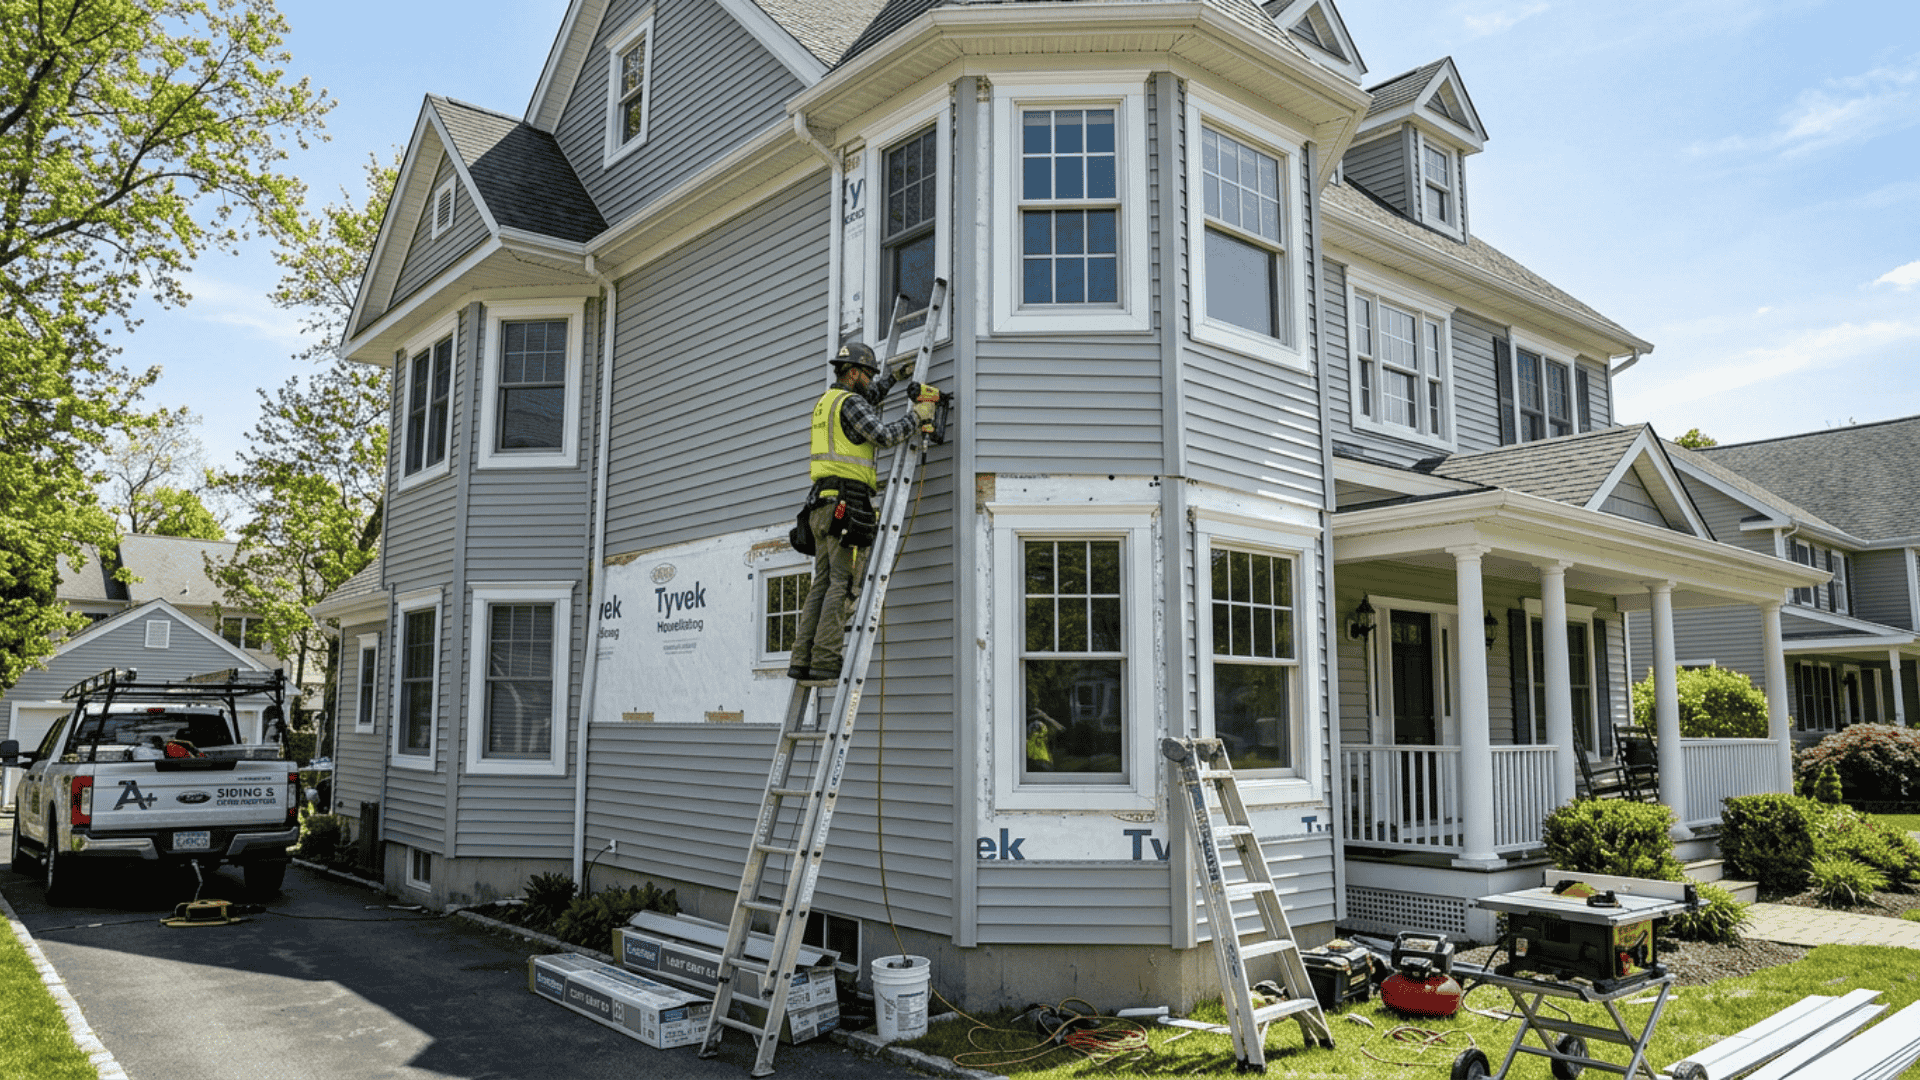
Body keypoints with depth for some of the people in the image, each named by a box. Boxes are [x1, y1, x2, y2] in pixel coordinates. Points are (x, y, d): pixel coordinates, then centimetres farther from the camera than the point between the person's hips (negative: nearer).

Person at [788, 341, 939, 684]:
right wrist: (918, 416, 0)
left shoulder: (824, 402, 23)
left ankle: (802, 661, 3)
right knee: (842, 583, -10)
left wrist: (894, 375, 41)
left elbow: (869, 398, 42)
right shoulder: (849, 403, -5)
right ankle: (824, 663, -14)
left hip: (821, 502, 9)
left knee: (822, 582, 7)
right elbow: (885, 435, -14)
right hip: (846, 500, -9)